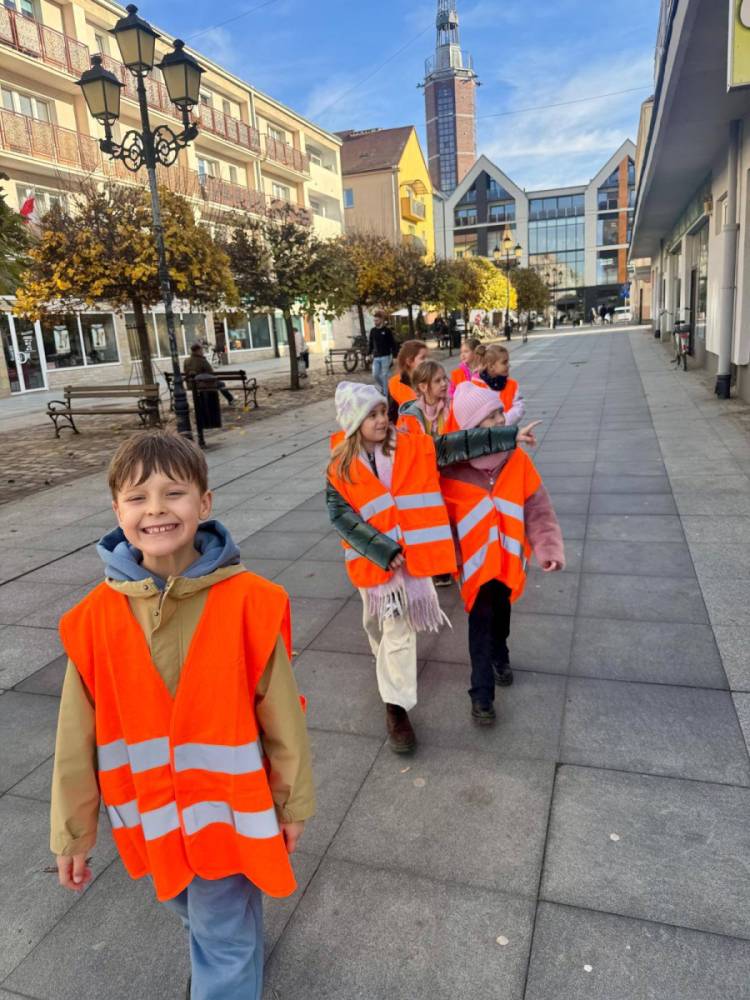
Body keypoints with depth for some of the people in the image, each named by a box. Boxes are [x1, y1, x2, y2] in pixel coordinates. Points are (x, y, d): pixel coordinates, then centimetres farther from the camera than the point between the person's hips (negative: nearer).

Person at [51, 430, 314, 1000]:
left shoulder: (248, 602, -22)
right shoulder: (96, 618, -15)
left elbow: (280, 711, -11)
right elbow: (77, 736, -4)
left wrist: (292, 803, -1)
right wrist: (73, 831, 4)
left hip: (229, 808, -4)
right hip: (151, 815, 4)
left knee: (224, 940, 12)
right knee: (196, 914, 30)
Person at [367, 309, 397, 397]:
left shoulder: (387, 330, -4)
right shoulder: (373, 331, 8)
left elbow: (393, 344, -4)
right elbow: (370, 343, 14)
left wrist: (393, 355, -8)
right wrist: (369, 353, 5)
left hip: (385, 357, -4)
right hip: (376, 357, 4)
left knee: (384, 376, -2)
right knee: (375, 375, -2)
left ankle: (386, 394, 6)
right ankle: (382, 388, 24)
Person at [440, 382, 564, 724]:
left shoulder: (517, 459, -8)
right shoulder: (453, 466, -16)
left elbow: (537, 506, -8)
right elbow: (441, 514, -5)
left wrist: (548, 547, -18)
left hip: (509, 553, 3)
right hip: (475, 556, -3)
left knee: (502, 610, 22)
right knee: (481, 620, -2)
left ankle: (499, 656, 50)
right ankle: (481, 694, 11)